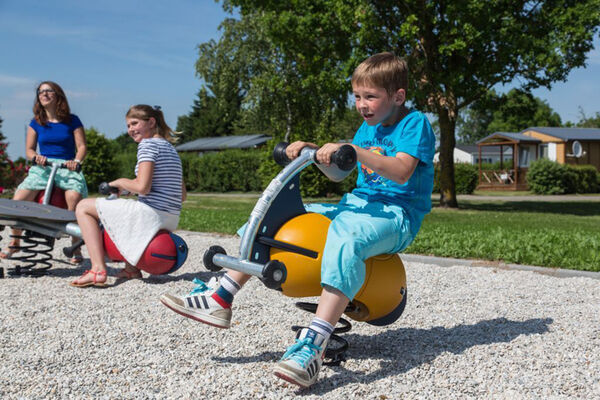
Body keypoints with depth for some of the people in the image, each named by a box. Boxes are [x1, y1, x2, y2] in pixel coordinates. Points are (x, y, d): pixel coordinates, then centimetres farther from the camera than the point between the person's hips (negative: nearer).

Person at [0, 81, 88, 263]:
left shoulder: (72, 120, 8)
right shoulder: (36, 122, 14)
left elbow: (82, 146, 2)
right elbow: (29, 149, 13)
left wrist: (76, 161, -18)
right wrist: (36, 157, -10)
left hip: (67, 167, -2)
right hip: (42, 167, 3)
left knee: (74, 197, -34)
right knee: (17, 200, -20)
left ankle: (76, 248, -20)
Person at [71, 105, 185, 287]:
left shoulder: (148, 144, -8)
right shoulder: (170, 148, 19)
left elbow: (142, 186, -20)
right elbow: (182, 195, 18)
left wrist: (120, 182, 0)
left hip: (152, 214, -9)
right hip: (172, 219, 10)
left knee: (84, 207, 3)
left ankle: (98, 270, -11)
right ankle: (132, 268, 29)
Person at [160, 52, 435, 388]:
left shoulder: (415, 123, -8)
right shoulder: (368, 127, 18)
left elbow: (402, 172, -25)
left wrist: (352, 150, -35)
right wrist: (312, 149, 3)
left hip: (397, 213, -9)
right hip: (356, 203, 9)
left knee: (346, 237, -43)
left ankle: (313, 347, -52)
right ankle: (221, 300, -2)